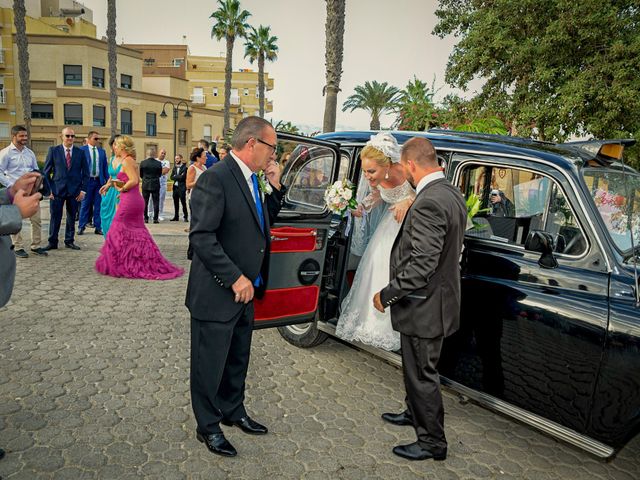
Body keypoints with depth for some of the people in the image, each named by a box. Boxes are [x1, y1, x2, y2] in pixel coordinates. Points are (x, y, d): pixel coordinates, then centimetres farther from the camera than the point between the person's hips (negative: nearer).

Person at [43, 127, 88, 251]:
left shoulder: (80, 152, 5)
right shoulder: (53, 151, 3)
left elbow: (85, 173, 8)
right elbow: (46, 172, 3)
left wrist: (83, 190, -1)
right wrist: (49, 189, -4)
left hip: (74, 190, 1)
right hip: (57, 190, -1)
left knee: (71, 217, 8)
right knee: (55, 217, 2)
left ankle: (69, 241, 20)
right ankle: (52, 242, 12)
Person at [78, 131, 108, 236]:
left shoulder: (102, 151, 11)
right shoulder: (82, 150, 0)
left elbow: (105, 167, 12)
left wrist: (107, 180, 4)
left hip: (99, 181, 3)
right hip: (87, 180, -3)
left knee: (98, 205, 6)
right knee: (85, 204, 2)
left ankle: (98, 227, 12)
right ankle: (81, 227, 11)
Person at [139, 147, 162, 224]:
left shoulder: (143, 163, -6)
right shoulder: (159, 163, -8)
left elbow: (141, 174, 3)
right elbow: (160, 174, 3)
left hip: (145, 184, 1)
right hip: (155, 185, -1)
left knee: (145, 202, 9)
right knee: (156, 202, 5)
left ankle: (146, 218, 10)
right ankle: (155, 218, 3)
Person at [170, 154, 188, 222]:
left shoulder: (184, 167, -6)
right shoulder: (174, 167, 14)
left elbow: (183, 177, -16)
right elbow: (172, 177, 6)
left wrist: (175, 176, -7)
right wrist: (178, 177, -11)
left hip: (182, 187, -6)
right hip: (175, 186, 6)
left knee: (183, 202, -5)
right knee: (176, 202, 10)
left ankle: (185, 216, 2)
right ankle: (176, 216, 19)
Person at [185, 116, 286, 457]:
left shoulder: (251, 179, 7)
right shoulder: (215, 179, -20)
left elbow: (263, 222, 18)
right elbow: (202, 237, -24)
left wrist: (276, 188, 4)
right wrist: (235, 279, -22)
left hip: (245, 292, 9)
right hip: (216, 295, -8)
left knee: (238, 359, 23)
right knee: (210, 364, 11)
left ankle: (233, 411, 44)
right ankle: (208, 426, 30)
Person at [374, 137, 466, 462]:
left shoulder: (428, 203, -25)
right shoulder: (452, 195, 6)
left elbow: (422, 264, -28)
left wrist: (387, 294, -19)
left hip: (424, 305, -10)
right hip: (438, 298, 10)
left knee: (422, 374, 7)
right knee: (417, 368, 27)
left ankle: (432, 441, 25)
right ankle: (415, 414, 48)